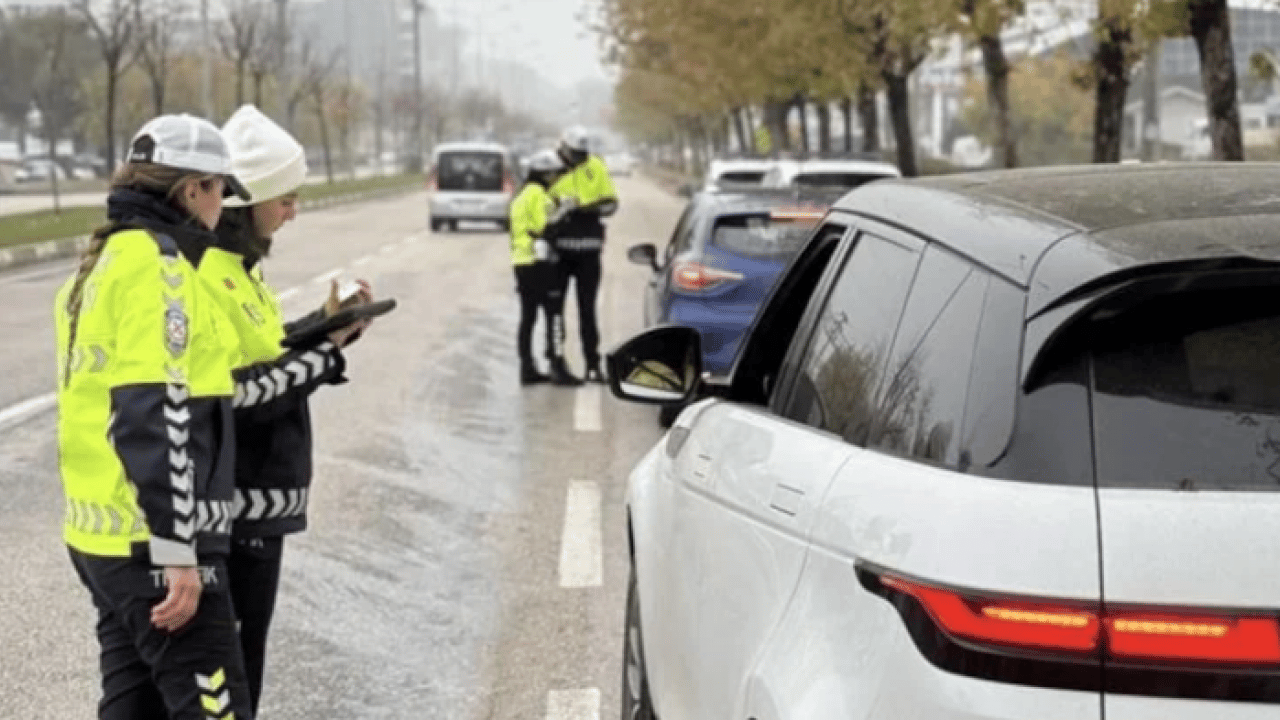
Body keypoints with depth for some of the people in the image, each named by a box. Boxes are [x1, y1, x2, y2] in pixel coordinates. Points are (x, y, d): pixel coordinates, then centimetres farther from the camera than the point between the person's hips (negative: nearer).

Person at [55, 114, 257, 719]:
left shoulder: (99, 264, 16)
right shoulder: (158, 265, -14)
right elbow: (158, 418, -21)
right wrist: (178, 552, -21)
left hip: (101, 534, 10)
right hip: (153, 541, -10)